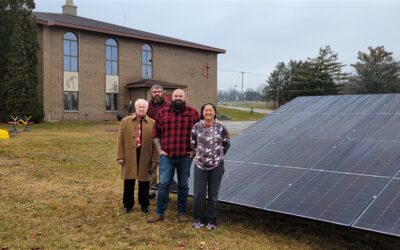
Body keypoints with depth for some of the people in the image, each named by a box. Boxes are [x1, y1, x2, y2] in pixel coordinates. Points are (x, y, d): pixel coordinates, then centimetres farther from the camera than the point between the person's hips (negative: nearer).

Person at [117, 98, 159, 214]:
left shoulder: (152, 123, 3)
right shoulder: (125, 121, 4)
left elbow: (155, 142, 1)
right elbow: (121, 140, 3)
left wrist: (155, 159, -3)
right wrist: (120, 156, -3)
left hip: (145, 157, 0)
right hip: (129, 157, 0)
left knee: (144, 182, 10)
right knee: (129, 182, 10)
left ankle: (144, 204, 26)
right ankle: (128, 204, 26)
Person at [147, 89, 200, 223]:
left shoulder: (193, 113, 2)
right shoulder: (162, 113, 5)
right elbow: (156, 133, 9)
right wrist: (159, 150, 2)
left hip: (185, 157, 0)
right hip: (166, 156, 0)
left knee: (183, 185, 10)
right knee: (163, 184, 0)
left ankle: (182, 213, 23)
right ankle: (159, 213, 11)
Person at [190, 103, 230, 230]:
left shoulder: (221, 127, -4)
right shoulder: (197, 127, -3)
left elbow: (226, 144, 9)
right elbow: (193, 144, 9)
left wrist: (219, 155, 11)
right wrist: (200, 154, 10)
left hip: (216, 166, 0)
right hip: (200, 165, 0)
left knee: (213, 194, 8)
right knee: (198, 194, 2)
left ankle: (211, 220, 24)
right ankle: (198, 219, 21)